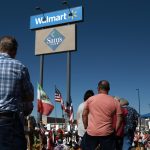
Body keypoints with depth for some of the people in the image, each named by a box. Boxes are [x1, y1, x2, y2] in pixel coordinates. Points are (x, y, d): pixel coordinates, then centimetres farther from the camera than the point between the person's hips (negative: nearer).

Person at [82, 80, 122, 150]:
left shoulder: (90, 99, 1)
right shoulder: (115, 102, 0)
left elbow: (84, 115, 4)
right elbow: (119, 118, -1)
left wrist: (86, 127, 16)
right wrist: (115, 131, 11)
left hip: (91, 132, 1)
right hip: (107, 133, 0)